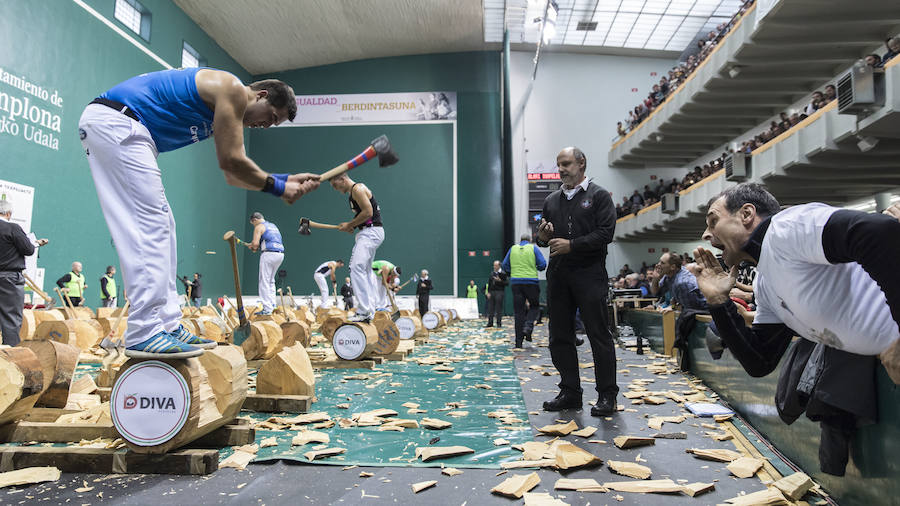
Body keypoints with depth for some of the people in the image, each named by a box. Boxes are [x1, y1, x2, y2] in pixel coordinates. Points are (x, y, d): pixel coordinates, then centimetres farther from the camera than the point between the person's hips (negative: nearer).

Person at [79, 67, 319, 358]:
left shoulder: (228, 111, 21)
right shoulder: (232, 89, -9)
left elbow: (233, 175, 19)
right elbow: (231, 161, -16)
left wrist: (287, 180, 14)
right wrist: (277, 187, -6)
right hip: (113, 120, -11)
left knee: (159, 225, 6)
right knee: (149, 224, -16)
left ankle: (168, 326, 7)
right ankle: (143, 334, -18)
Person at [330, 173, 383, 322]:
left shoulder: (357, 189, -9)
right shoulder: (353, 193, 22)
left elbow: (368, 212, -19)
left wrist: (350, 225, -10)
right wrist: (350, 225, 8)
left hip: (371, 231, -11)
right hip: (367, 232, 11)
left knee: (357, 267, -18)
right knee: (365, 270, 14)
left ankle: (364, 311, -20)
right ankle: (370, 309, 19)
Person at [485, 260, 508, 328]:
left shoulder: (503, 273, -1)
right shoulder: (492, 273, 14)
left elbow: (507, 283, -7)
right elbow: (489, 283, 15)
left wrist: (500, 281, -19)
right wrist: (488, 292, 6)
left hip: (499, 292, -5)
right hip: (491, 292, 5)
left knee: (499, 308, -3)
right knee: (490, 308, 4)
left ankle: (499, 323, 5)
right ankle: (490, 323, 10)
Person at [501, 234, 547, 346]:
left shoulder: (513, 249, 11)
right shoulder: (533, 248, 4)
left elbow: (505, 265, 12)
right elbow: (543, 264, -2)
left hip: (515, 282, 2)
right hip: (531, 281, -2)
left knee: (519, 311, 4)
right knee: (534, 306, 15)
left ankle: (518, 342, 1)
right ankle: (528, 325, -13)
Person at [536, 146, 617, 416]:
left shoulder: (598, 196, 2)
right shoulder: (552, 200, 18)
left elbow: (606, 233, -9)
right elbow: (542, 237, 21)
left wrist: (571, 244, -15)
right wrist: (542, 237, -2)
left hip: (589, 273, -5)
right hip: (558, 274, 6)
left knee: (598, 335, -2)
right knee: (560, 336, 7)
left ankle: (607, 395, 8)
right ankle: (570, 392, 19)